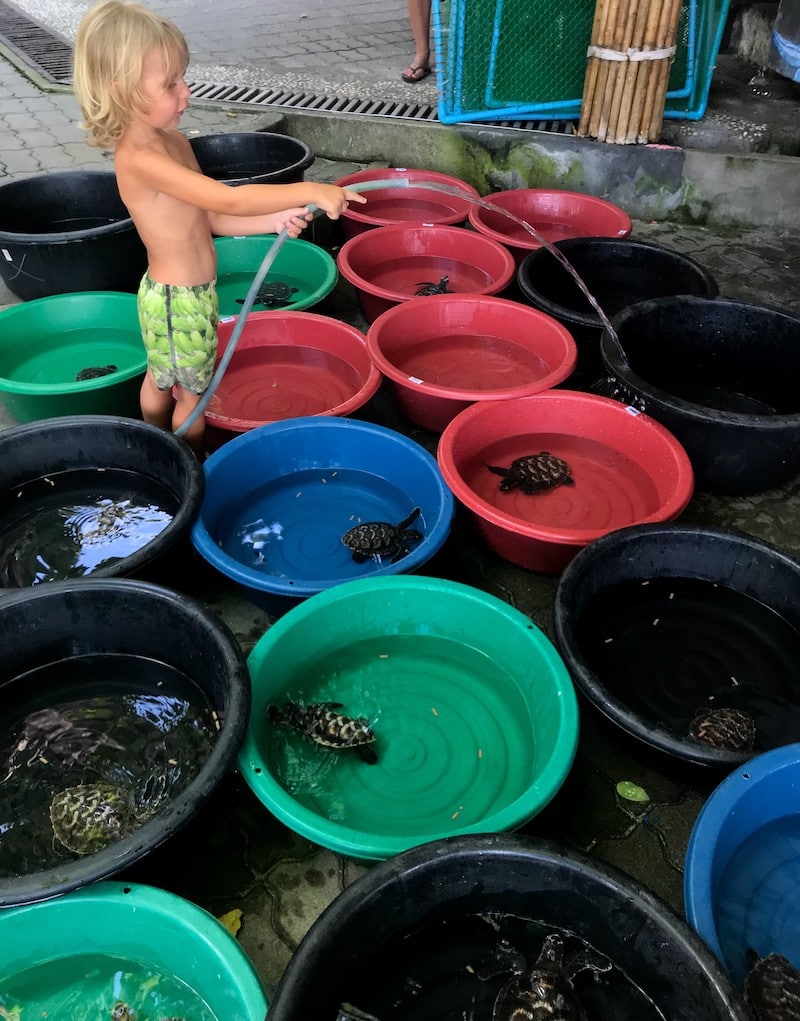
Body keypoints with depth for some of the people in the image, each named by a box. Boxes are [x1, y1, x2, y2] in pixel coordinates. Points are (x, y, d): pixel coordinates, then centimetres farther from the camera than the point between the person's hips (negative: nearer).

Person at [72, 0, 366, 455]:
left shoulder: (174, 140, 3)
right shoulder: (140, 158, -27)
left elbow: (208, 217, 5)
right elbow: (228, 200, -34)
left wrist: (274, 220, -8)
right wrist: (310, 191, -33)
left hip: (188, 293, 9)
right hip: (179, 301, -9)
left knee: (160, 379, 26)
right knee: (195, 395, 9)